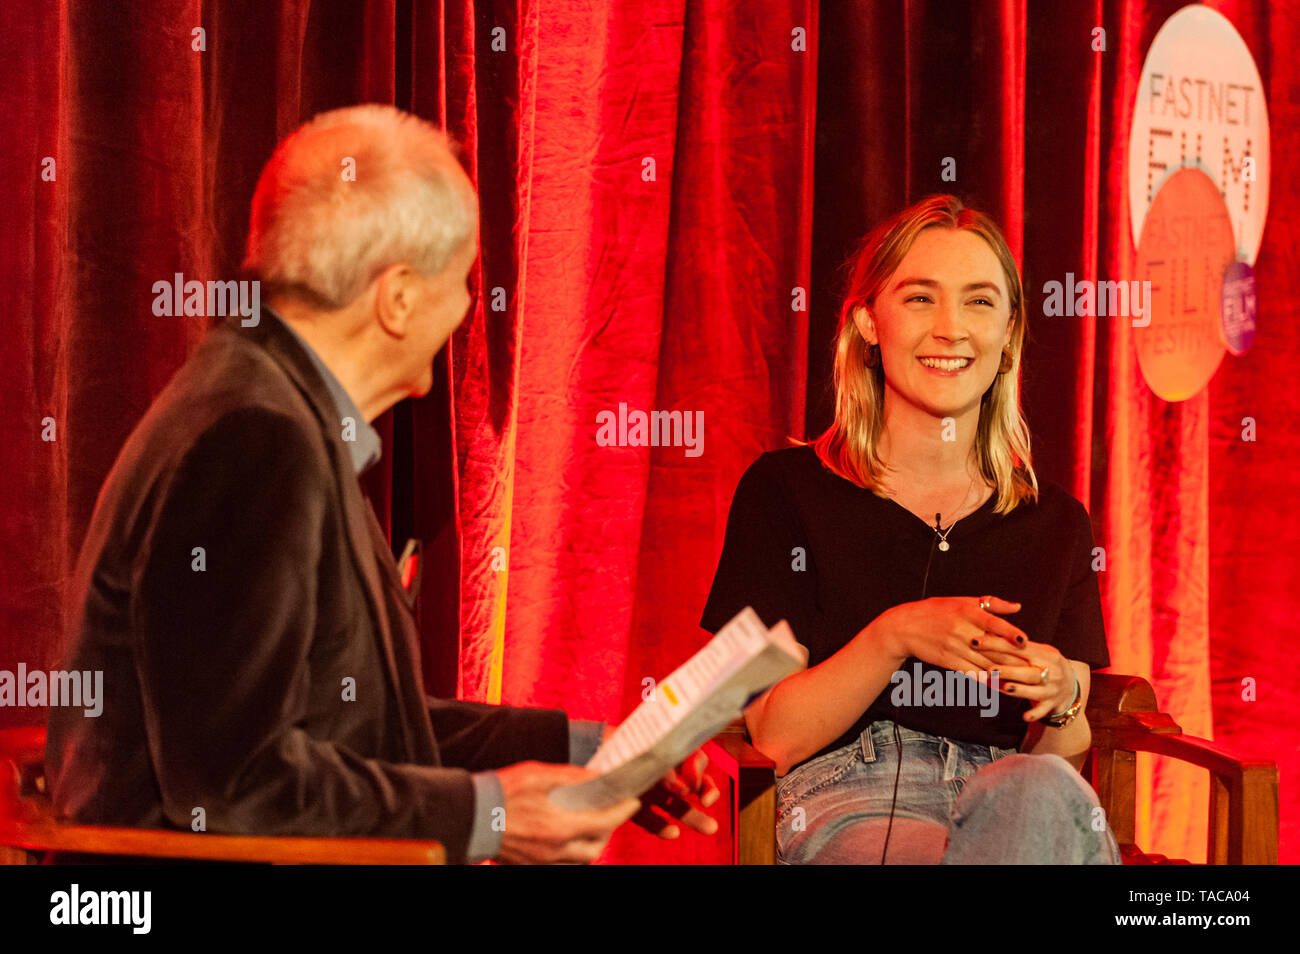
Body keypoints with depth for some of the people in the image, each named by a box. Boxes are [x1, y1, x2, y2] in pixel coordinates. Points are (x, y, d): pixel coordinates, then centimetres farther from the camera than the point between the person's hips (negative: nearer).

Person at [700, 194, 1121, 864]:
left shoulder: (1055, 524, 15)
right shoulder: (784, 490, 5)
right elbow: (776, 738, 0)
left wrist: (1060, 697, -6)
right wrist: (892, 637, -15)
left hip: (1013, 807, 3)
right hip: (846, 809, -3)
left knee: (1037, 792, -38)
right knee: (1047, 800, -37)